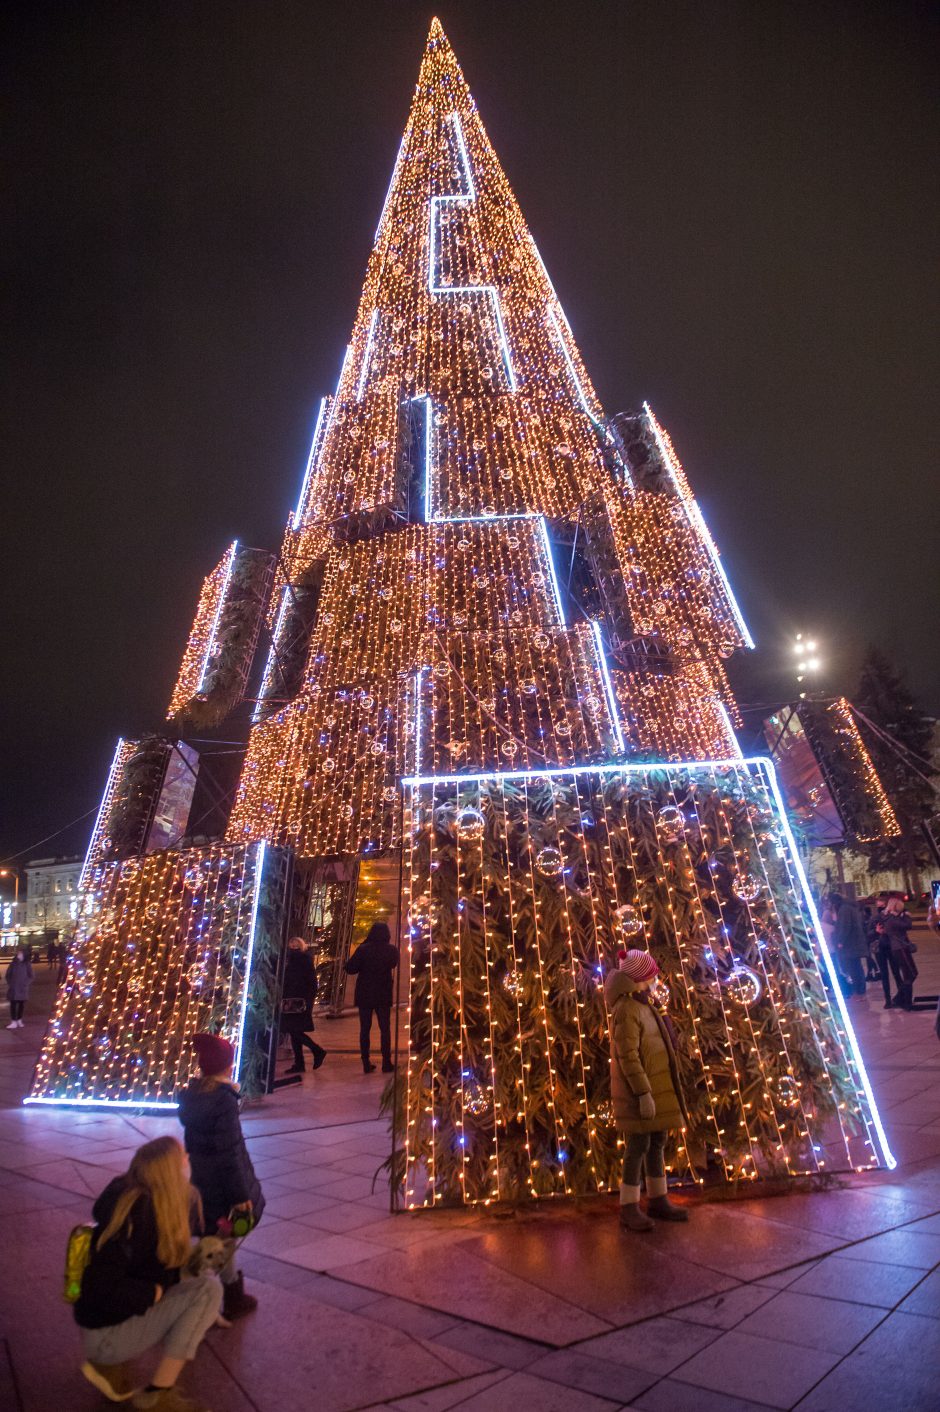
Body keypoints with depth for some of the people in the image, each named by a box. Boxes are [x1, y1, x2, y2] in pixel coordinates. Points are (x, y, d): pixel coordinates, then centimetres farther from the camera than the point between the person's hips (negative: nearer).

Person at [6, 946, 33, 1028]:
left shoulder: (27, 964, -4)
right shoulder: (13, 963, -1)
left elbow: (30, 976, 0)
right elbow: (8, 974, 7)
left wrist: (26, 984, -10)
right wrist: (9, 983, -2)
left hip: (23, 988, 0)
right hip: (13, 988, 1)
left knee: (21, 1004, 8)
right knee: (13, 1004, -1)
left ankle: (19, 1020, 21)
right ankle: (14, 1022, 4)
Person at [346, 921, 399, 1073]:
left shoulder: (363, 949, -12)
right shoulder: (391, 950, -7)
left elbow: (350, 968, -10)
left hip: (364, 995, 0)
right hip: (383, 995, 0)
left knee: (365, 1029, 8)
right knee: (385, 1028, 9)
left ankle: (366, 1063, 7)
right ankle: (386, 1062, 6)